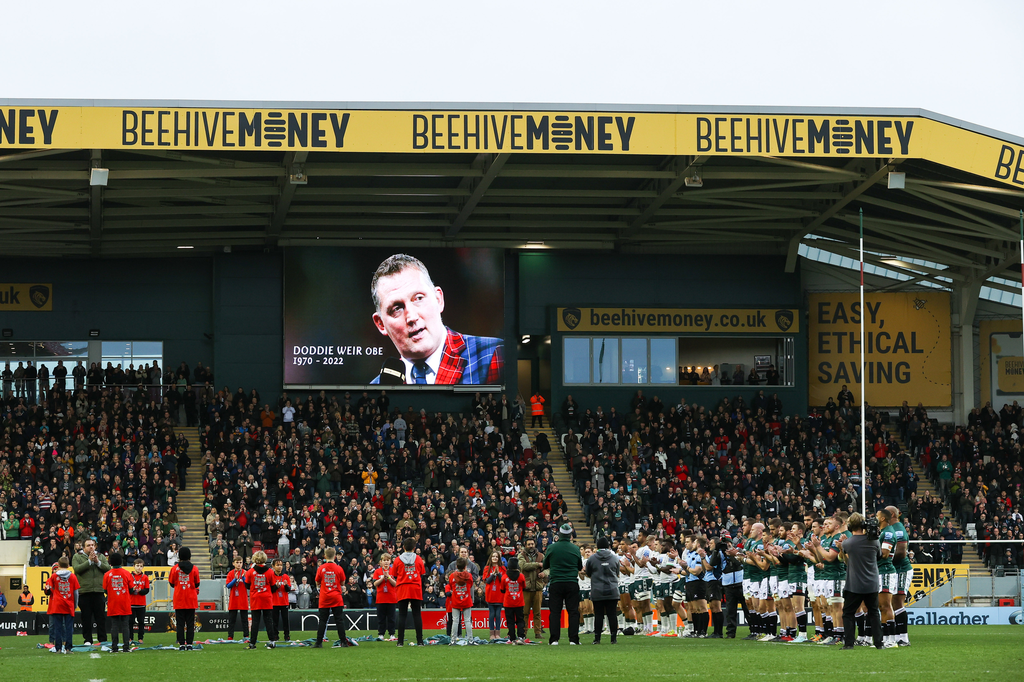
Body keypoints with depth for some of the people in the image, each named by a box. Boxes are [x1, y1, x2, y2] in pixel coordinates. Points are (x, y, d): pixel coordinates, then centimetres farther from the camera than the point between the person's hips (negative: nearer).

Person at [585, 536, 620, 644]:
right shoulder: (614, 558, 2)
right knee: (612, 614, 2)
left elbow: (588, 573, 10)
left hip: (597, 591, -1)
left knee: (598, 615, 1)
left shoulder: (592, 558, -3)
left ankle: (597, 638, 0)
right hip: (612, 591, 1)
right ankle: (613, 638, 1)